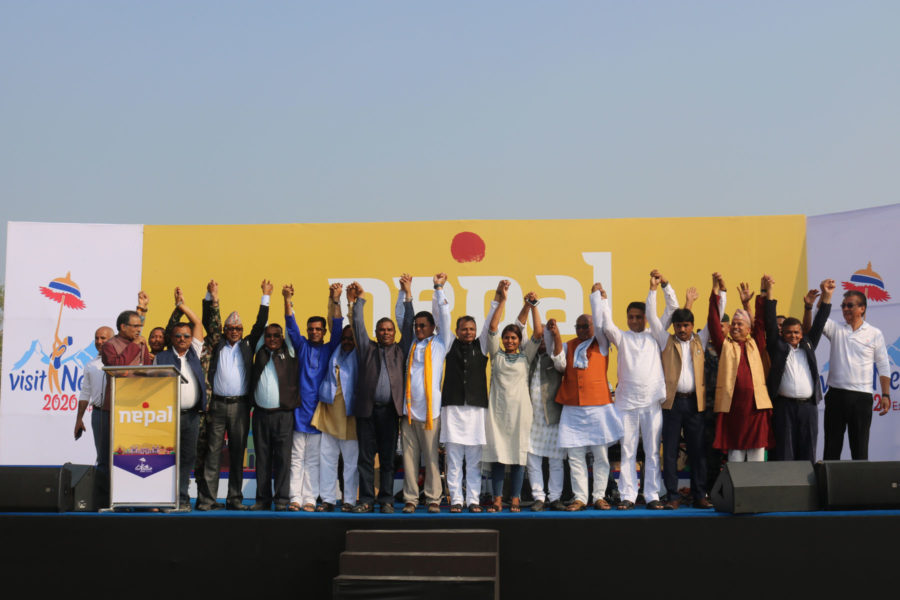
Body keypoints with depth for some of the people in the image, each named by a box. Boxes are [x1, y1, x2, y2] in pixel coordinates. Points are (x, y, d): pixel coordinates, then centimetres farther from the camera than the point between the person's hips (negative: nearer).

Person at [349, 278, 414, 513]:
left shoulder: (401, 350, 15)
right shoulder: (368, 348, 15)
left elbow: (407, 323, 12)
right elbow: (359, 324, 14)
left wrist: (406, 294, 11)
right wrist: (360, 299, 13)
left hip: (390, 410, 0)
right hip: (367, 409, 0)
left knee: (388, 458, 3)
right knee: (366, 458, 1)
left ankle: (386, 500, 8)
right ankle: (366, 500, 6)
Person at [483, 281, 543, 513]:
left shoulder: (525, 355, 9)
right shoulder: (497, 354, 9)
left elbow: (538, 332, -1)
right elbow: (492, 328, 0)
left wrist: (533, 306, -5)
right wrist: (501, 301, -4)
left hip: (520, 408, 0)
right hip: (497, 408, 0)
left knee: (518, 454, 1)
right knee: (497, 454, 0)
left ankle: (514, 499, 8)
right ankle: (497, 499, 6)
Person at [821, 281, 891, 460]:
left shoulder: (875, 334, 5)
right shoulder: (836, 330, 7)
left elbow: (883, 366, 5)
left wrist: (885, 395, -1)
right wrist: (825, 296, -24)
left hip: (862, 397, -1)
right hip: (836, 395, 1)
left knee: (860, 447, 4)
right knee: (832, 445, 3)